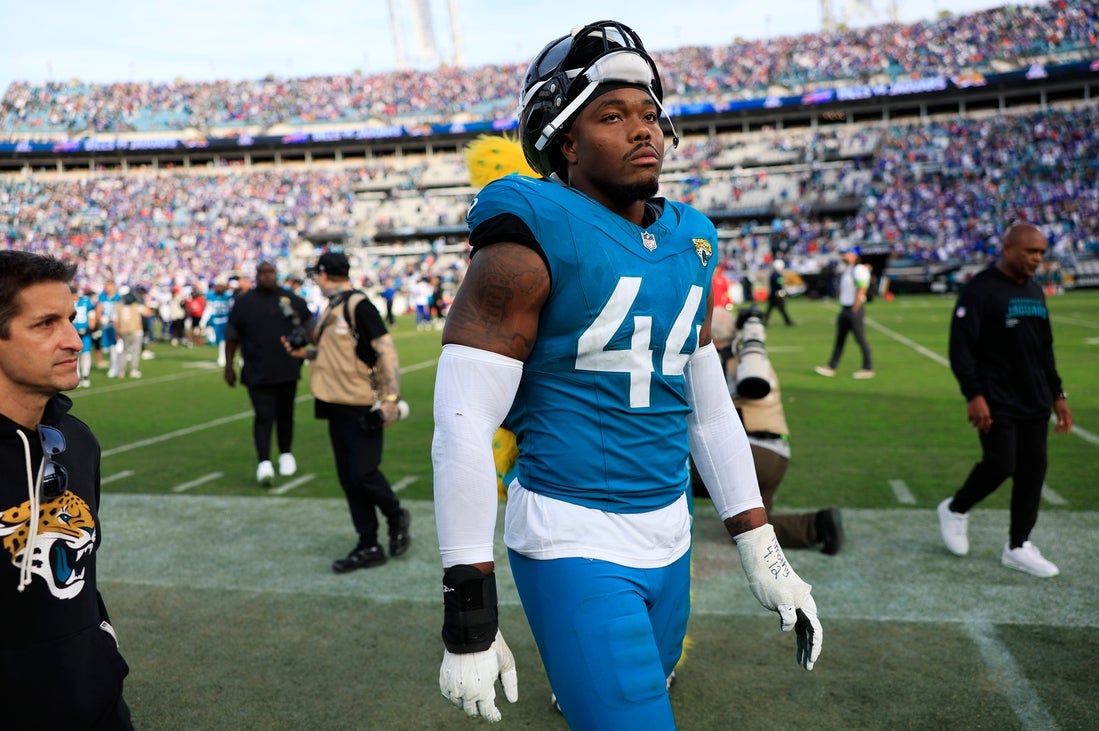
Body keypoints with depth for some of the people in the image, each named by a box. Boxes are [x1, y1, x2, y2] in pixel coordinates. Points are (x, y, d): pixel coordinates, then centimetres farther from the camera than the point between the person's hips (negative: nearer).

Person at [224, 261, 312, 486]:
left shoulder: (293, 300, 5)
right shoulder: (243, 302, 3)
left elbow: (311, 330, 10)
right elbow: (231, 338, 7)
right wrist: (229, 367, 5)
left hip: (287, 371, 2)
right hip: (257, 373, -2)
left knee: (285, 415, 12)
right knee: (263, 416, -8)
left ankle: (286, 454, 28)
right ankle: (263, 463, -8)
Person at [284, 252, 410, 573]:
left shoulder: (358, 305, -13)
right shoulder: (332, 309, 15)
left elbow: (386, 351, -18)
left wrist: (390, 398, -23)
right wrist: (305, 352, 11)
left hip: (361, 408, -9)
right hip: (337, 406, 9)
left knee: (364, 473, -7)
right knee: (349, 480, 9)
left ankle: (396, 517, 20)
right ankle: (368, 547, 17)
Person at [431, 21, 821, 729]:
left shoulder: (690, 246, 7)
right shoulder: (534, 240, -15)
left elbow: (709, 406, 13)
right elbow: (462, 428, -18)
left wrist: (762, 551, 11)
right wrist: (469, 618, -17)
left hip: (669, 536, 7)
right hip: (574, 545, -7)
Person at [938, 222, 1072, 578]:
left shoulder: (1035, 291, 14)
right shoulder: (980, 289, -10)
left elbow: (1045, 348, 21)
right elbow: (960, 346, -15)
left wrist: (1057, 394, 17)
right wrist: (974, 395, -21)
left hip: (1034, 403, 7)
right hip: (997, 403, -7)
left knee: (1033, 469, 6)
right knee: (1000, 465, -10)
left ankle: (1018, 546, 17)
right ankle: (955, 509, 18)